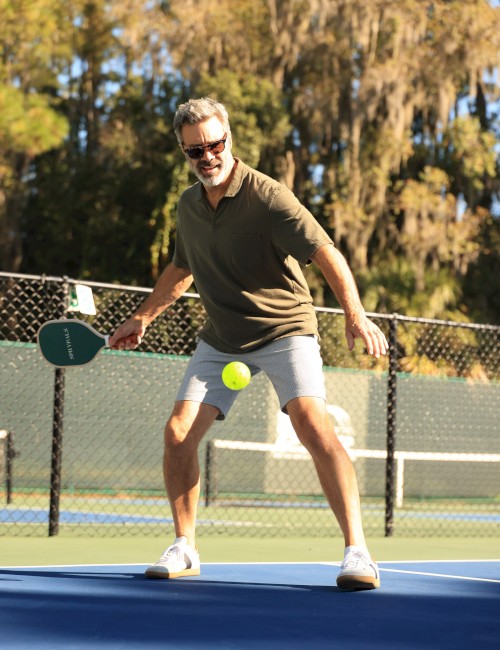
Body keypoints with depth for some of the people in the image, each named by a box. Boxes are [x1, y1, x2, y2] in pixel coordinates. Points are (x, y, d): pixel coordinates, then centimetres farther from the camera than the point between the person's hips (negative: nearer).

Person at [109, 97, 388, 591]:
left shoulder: (268, 197, -18)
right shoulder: (188, 206, 4)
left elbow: (325, 253, -27)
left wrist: (354, 313, -41)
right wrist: (143, 317, 21)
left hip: (284, 330, -6)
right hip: (221, 340, 6)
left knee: (313, 425, -26)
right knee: (178, 432, -6)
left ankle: (356, 552, -23)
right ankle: (184, 550, 11)